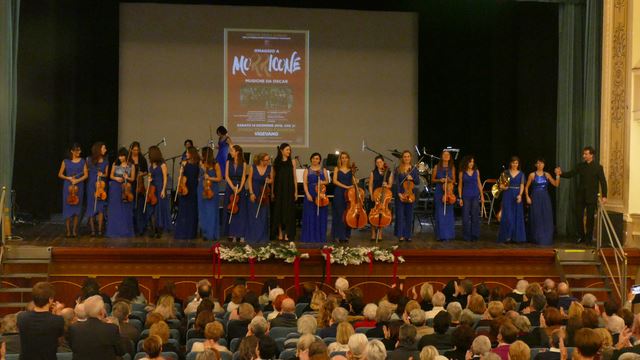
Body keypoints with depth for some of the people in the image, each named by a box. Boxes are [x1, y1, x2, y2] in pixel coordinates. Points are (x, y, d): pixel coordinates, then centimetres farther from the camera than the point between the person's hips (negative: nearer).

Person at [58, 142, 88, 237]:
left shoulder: (82, 161, 5)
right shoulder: (66, 161, 3)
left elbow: (86, 175, 0)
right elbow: (60, 174, 5)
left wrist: (77, 180, -15)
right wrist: (69, 178, -12)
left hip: (79, 186, 1)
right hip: (68, 186, -1)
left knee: (77, 208, 1)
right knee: (68, 207, -3)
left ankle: (74, 230, 8)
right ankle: (68, 230, 3)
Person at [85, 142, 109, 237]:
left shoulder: (105, 161, 6)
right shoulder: (89, 160, -1)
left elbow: (106, 174, 11)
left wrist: (102, 174, -8)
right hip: (91, 185, -2)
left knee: (101, 208, -3)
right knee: (91, 207, -2)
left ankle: (100, 230, 0)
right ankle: (92, 230, 1)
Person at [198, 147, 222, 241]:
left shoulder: (215, 165, -6)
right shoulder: (201, 163, 4)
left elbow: (219, 178, -3)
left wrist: (209, 178, -13)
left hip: (212, 190, -4)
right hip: (202, 190, 4)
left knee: (212, 212, -2)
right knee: (203, 212, 6)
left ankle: (212, 234, 4)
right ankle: (205, 233, 13)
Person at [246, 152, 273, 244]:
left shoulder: (269, 168, -4)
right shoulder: (253, 167, -8)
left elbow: (272, 180, 7)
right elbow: (250, 180, -3)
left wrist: (269, 181, -17)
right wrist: (251, 193, -9)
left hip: (264, 194, 1)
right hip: (254, 194, -1)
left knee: (263, 217, 2)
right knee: (253, 216, 2)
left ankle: (262, 237, 10)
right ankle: (252, 237, 11)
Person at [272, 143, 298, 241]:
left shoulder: (292, 161, 3)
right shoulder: (276, 162, 3)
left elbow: (294, 177, 3)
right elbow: (273, 177, 4)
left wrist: (296, 191, -2)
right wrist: (273, 191, 0)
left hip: (289, 189, 0)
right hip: (279, 189, 0)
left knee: (288, 211, -1)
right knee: (278, 211, 3)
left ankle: (287, 234, 2)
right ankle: (280, 233, 10)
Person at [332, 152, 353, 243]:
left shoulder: (351, 170, 10)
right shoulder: (337, 169, 5)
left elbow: (353, 182, 11)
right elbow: (335, 181, -5)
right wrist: (345, 186, -14)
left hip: (348, 194, 2)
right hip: (339, 194, -2)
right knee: (339, 214, -4)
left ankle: (346, 235, 6)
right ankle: (337, 235, -1)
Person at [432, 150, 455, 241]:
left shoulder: (452, 168, 7)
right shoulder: (437, 167, 3)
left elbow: (454, 181, 12)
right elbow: (432, 180, 7)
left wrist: (449, 180, -10)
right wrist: (440, 180, -11)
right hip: (439, 192, -1)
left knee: (448, 213, 1)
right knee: (440, 214, -2)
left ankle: (449, 235, 8)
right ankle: (441, 235, 3)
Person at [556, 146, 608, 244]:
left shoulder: (598, 167, -4)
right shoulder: (580, 166, 6)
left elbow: (603, 182, -5)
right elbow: (570, 174, 2)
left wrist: (604, 195, -12)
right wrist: (561, 173, -19)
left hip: (591, 197, -3)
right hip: (580, 195, 3)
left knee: (590, 218, 3)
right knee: (578, 216, 3)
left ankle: (588, 238, 14)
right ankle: (581, 236, 18)